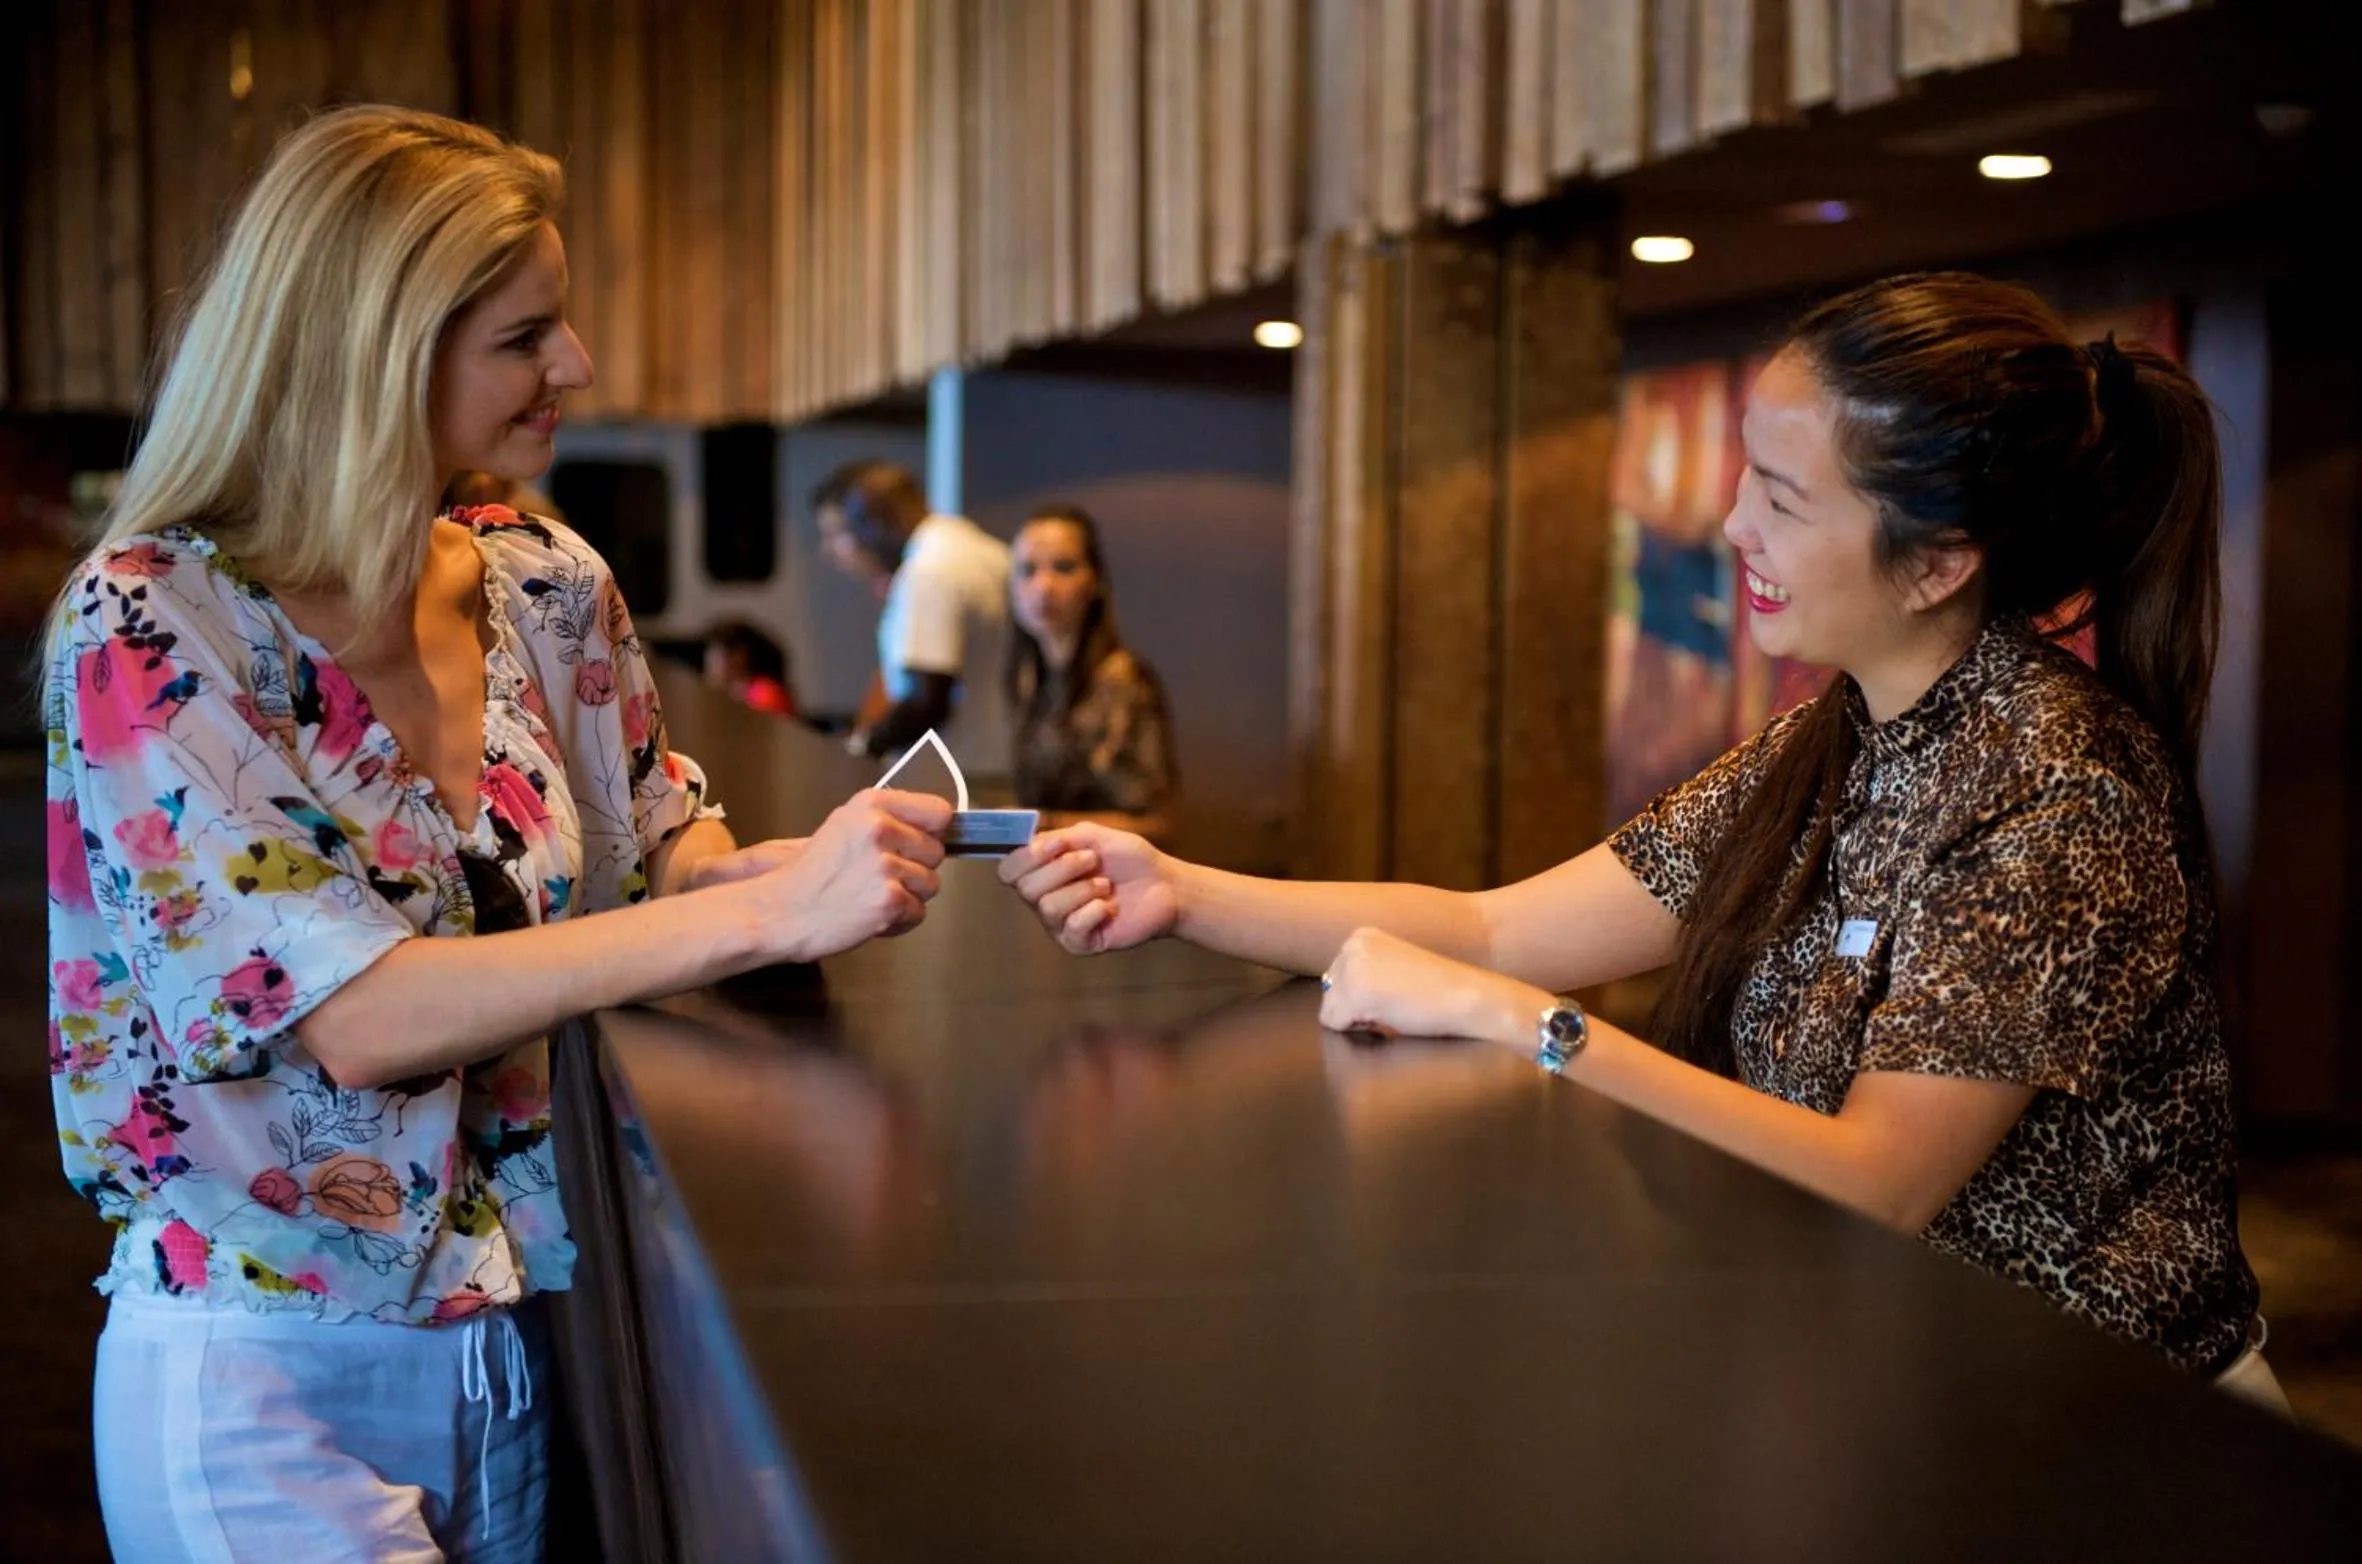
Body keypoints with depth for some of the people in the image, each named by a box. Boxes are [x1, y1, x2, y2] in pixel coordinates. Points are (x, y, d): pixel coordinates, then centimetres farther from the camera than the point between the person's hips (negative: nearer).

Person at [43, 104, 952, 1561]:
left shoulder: (550, 585, -1)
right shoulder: (150, 627, -18)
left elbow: (660, 848, 13)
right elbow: (354, 1015, -27)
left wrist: (830, 857, -11)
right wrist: (771, 910, -32)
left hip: (515, 1335, 6)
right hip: (266, 1376, -6)